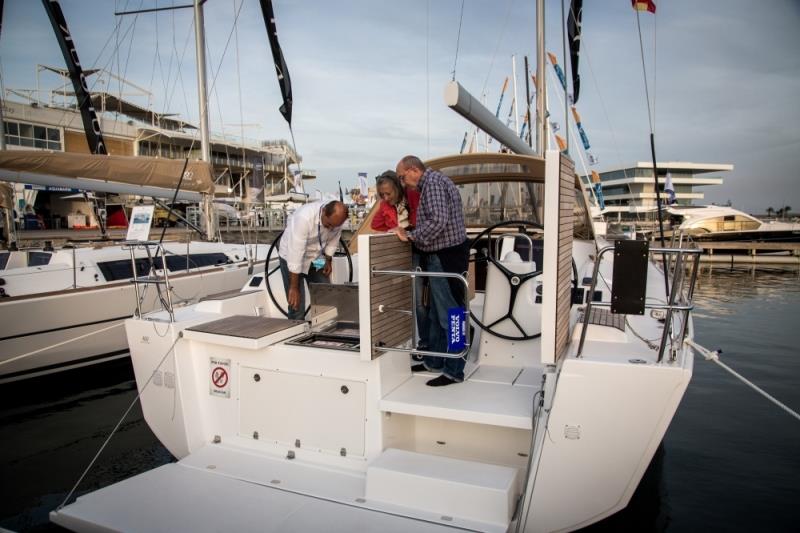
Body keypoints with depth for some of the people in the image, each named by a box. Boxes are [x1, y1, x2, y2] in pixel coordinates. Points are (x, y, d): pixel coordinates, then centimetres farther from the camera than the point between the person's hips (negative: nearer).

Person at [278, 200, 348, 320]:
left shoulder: (335, 218, -18)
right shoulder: (303, 217, -36)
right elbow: (295, 254, -34)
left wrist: (328, 260, -1)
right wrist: (294, 287, -30)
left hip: (317, 258, 5)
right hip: (292, 257, -5)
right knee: (297, 305, -10)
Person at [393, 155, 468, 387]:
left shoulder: (432, 182, -14)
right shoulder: (434, 181, 18)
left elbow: (437, 221, -26)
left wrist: (410, 236, -15)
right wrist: (411, 234, 11)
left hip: (445, 258, -11)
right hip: (444, 256, 11)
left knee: (450, 315, -4)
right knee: (436, 314, 18)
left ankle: (454, 371, 5)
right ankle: (434, 361, 30)